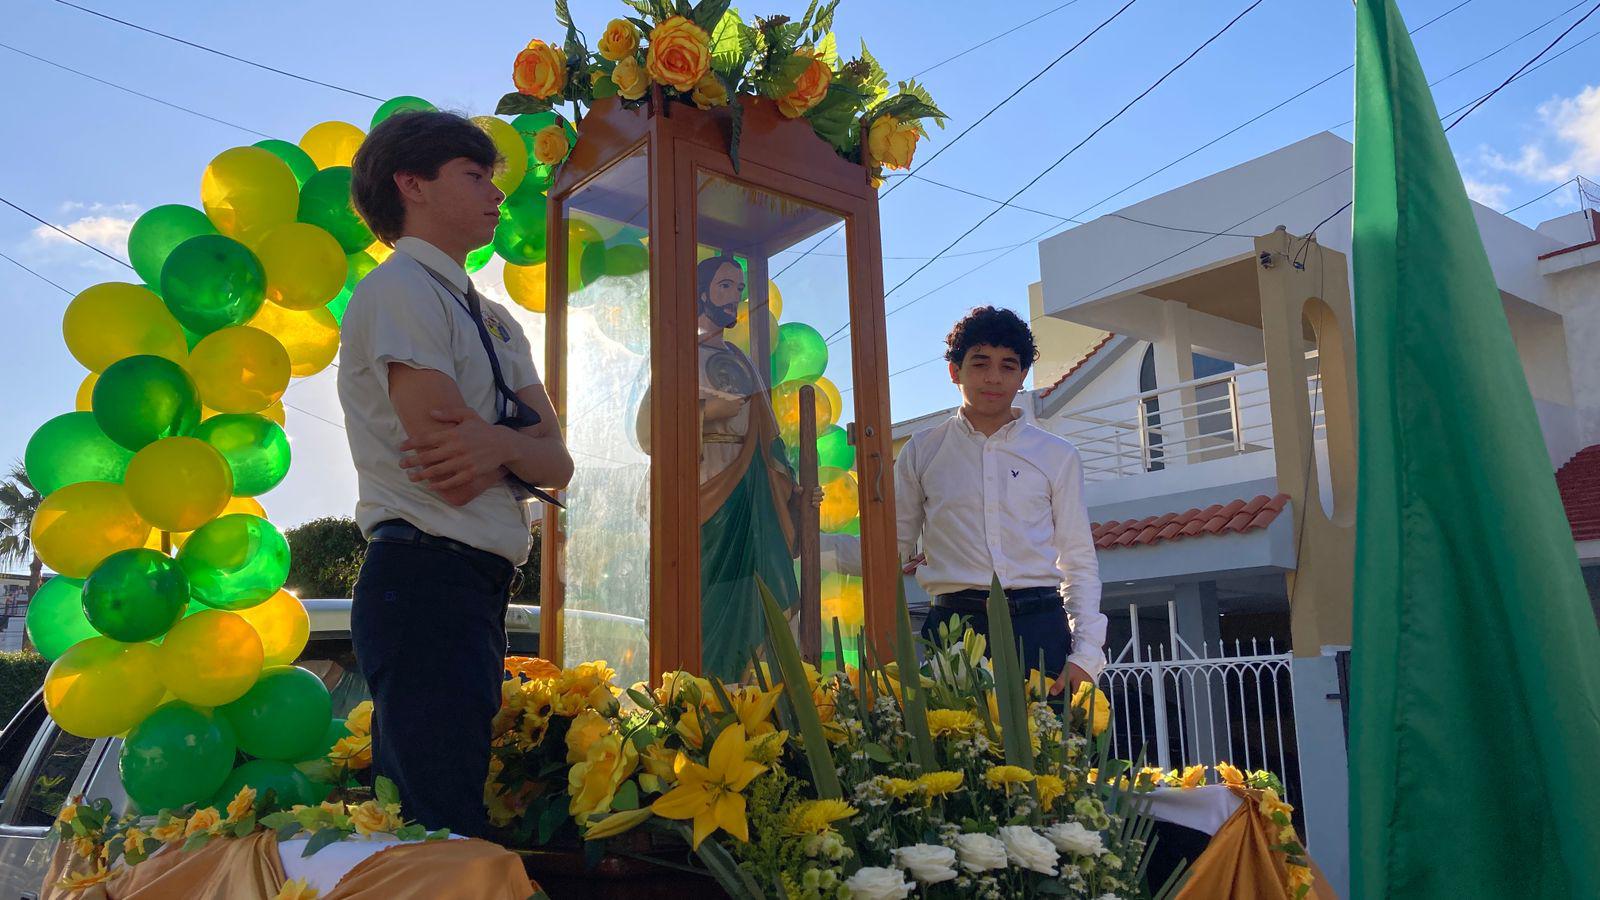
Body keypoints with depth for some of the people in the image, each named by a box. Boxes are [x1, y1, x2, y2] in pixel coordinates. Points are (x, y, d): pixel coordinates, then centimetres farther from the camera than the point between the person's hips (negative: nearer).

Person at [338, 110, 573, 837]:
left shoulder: (498, 322, 20)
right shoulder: (399, 288, -5)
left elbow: (557, 462, 7)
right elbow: (449, 463, -16)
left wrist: (499, 444, -15)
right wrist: (518, 439, 4)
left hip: (478, 590, 8)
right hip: (426, 582, -8)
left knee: (419, 824, 13)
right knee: (448, 831, -10)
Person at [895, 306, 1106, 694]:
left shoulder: (1057, 455, 12)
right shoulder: (921, 452, 11)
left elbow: (1079, 562, 10)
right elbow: (895, 549, 18)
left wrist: (1086, 655, 0)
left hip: (1039, 625, 1)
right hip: (954, 624, 0)